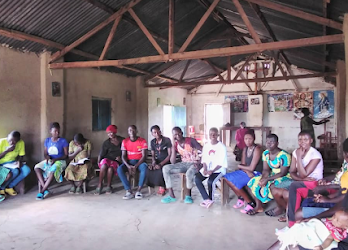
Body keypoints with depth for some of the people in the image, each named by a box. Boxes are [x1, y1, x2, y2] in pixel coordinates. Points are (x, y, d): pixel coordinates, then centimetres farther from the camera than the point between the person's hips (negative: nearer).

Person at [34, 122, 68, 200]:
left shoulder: (63, 141, -5)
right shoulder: (47, 140, 8)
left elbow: (66, 155, -6)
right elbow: (45, 153, 12)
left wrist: (55, 159, -19)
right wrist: (47, 157, -12)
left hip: (60, 161, -4)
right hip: (49, 160, 5)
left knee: (53, 170, -36)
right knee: (37, 167, -24)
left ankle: (42, 191, -26)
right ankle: (45, 190, -27)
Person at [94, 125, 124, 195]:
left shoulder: (122, 140, 5)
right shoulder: (106, 143, 7)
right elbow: (101, 154, 1)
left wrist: (121, 158, -9)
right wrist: (98, 162, -14)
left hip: (116, 161, -1)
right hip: (107, 159, 1)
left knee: (110, 168, -33)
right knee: (104, 166, -33)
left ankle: (108, 186, -13)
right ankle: (99, 185, -22)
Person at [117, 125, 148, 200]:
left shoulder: (142, 141, -7)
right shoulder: (125, 141, 0)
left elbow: (144, 156, -11)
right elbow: (123, 156, -3)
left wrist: (135, 166, -23)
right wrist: (128, 166, -22)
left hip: (139, 161, -2)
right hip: (128, 162, 2)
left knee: (145, 168, -36)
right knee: (119, 169, -28)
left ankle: (138, 191, -27)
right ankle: (129, 191, -28)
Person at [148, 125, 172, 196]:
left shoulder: (167, 140, -7)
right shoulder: (152, 142, 8)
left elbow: (170, 154, -11)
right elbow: (152, 155, 12)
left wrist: (160, 164, -20)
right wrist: (153, 161, -12)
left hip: (166, 162, -4)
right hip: (157, 161, 5)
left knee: (160, 170, -34)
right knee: (149, 169, -25)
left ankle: (162, 187, -6)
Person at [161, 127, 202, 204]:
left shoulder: (191, 140, -12)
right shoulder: (176, 145, 1)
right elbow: (173, 162, -9)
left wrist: (199, 162, -26)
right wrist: (174, 145, -13)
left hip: (194, 163, -5)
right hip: (184, 164, 5)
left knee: (189, 173, -40)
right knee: (165, 168, -14)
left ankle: (188, 195, -11)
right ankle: (171, 195, -15)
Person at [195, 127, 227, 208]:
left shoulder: (222, 147, -10)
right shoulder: (206, 146, 7)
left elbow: (221, 163, -12)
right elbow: (204, 159, 8)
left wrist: (212, 171, -22)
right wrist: (205, 169, -11)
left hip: (219, 169, -5)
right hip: (207, 168, 6)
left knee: (210, 181, -31)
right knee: (197, 179, -17)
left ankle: (210, 199, -4)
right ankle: (207, 199, -12)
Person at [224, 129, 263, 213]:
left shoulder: (257, 149, -19)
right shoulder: (245, 149, 6)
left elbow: (251, 168, -21)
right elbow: (243, 164, 3)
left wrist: (239, 166, -4)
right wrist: (247, 172, -19)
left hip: (256, 173, -8)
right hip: (247, 172, 9)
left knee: (235, 182, -24)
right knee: (227, 178, -3)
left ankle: (250, 203, -8)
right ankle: (241, 199, 8)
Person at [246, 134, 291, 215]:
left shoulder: (283, 155, -22)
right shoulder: (265, 153, -1)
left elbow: (283, 173, -22)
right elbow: (266, 169, 1)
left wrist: (267, 179, -26)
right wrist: (263, 178, -20)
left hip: (284, 177, -7)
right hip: (273, 175, 7)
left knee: (272, 186, -34)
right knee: (253, 182, -10)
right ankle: (259, 206, 1)